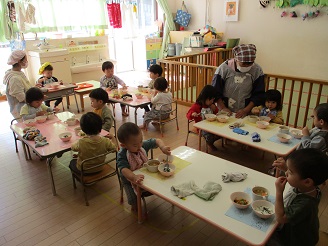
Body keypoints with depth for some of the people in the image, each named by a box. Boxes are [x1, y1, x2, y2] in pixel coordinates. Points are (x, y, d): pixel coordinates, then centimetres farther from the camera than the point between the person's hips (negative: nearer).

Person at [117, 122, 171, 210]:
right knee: (133, 199, -17)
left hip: (145, 174, 4)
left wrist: (163, 147, -27)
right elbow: (124, 169, -40)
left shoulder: (143, 145, -14)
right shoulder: (122, 155, -27)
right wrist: (134, 177, -60)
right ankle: (135, 206, 17)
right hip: (130, 179, -4)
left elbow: (157, 141, -5)